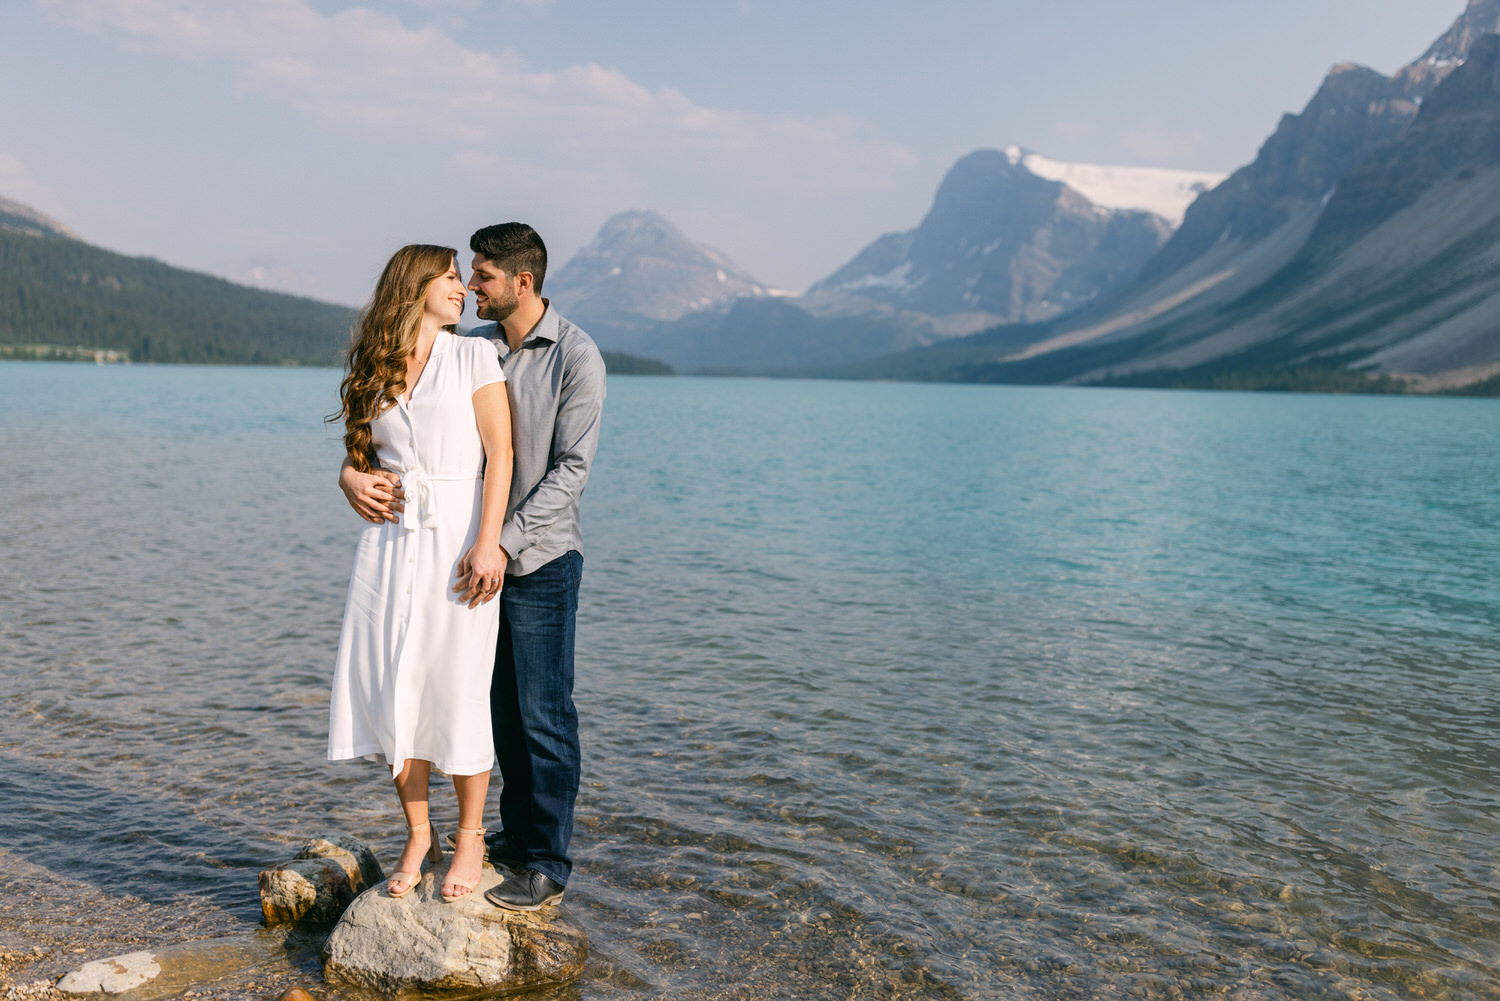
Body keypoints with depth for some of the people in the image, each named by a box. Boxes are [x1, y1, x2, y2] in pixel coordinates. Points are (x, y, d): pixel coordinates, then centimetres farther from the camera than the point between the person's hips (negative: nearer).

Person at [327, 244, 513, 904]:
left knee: (457, 692, -3)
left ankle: (470, 838, 15)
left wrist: (487, 543, -13)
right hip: (390, 545, 4)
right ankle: (418, 836, 19)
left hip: (457, 542, -3)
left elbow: (499, 454, -4)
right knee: (391, 692, 2)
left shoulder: (474, 357, 4)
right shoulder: (374, 373, 14)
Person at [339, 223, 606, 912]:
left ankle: (547, 864, 11)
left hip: (541, 558, -6)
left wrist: (505, 543, -24)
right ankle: (514, 834, 31)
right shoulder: (471, 349, 7)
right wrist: (353, 471, -13)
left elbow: (571, 468, -17)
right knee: (501, 707, 15)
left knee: (543, 716, 0)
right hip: (482, 555, 6)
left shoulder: (576, 357, -11)